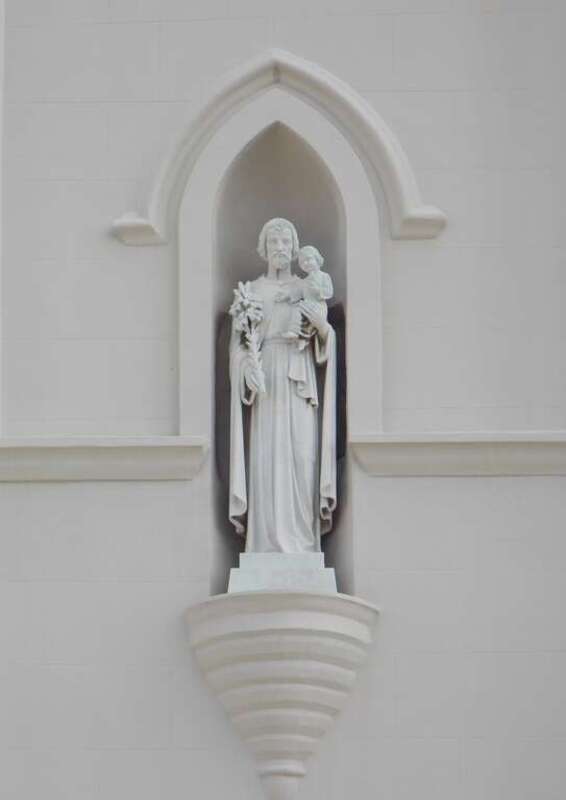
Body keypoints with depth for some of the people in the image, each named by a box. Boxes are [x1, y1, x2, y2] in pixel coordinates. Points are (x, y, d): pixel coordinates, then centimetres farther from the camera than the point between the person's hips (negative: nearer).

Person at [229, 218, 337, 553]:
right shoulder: (250, 291, 10)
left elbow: (327, 343, 7)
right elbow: (238, 342, 6)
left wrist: (322, 323, -15)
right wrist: (246, 365, -15)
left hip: (300, 386, 0)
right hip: (265, 385, 0)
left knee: (303, 459, -8)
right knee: (266, 461, -8)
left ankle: (303, 545, -4)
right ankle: (269, 546, -7)